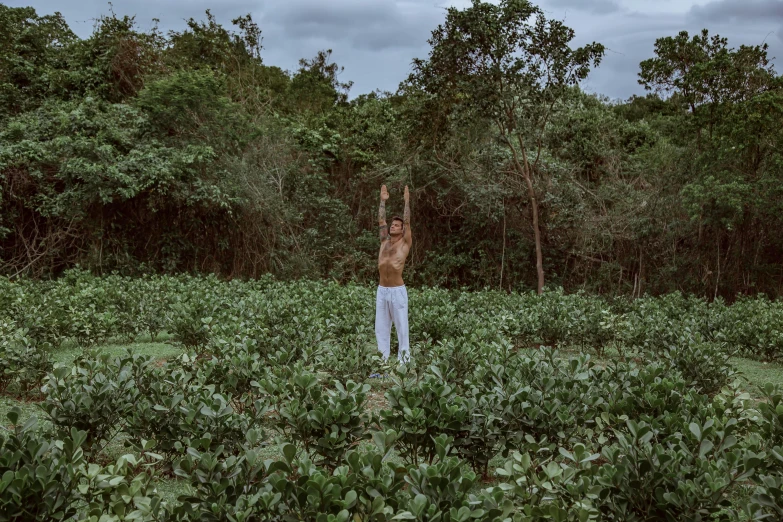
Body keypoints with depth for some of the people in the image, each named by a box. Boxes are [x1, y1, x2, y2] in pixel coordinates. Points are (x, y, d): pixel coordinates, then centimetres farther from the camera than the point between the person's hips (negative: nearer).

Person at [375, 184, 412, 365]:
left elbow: (407, 222, -5)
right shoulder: (384, 241, 13)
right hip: (381, 290, 5)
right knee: (381, 327, 8)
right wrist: (383, 201, 17)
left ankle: (404, 360, 5)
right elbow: (381, 221, 15)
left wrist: (407, 201, -4)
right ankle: (383, 359, 15)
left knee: (401, 326, 0)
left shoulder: (405, 243, 2)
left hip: (397, 291, -5)